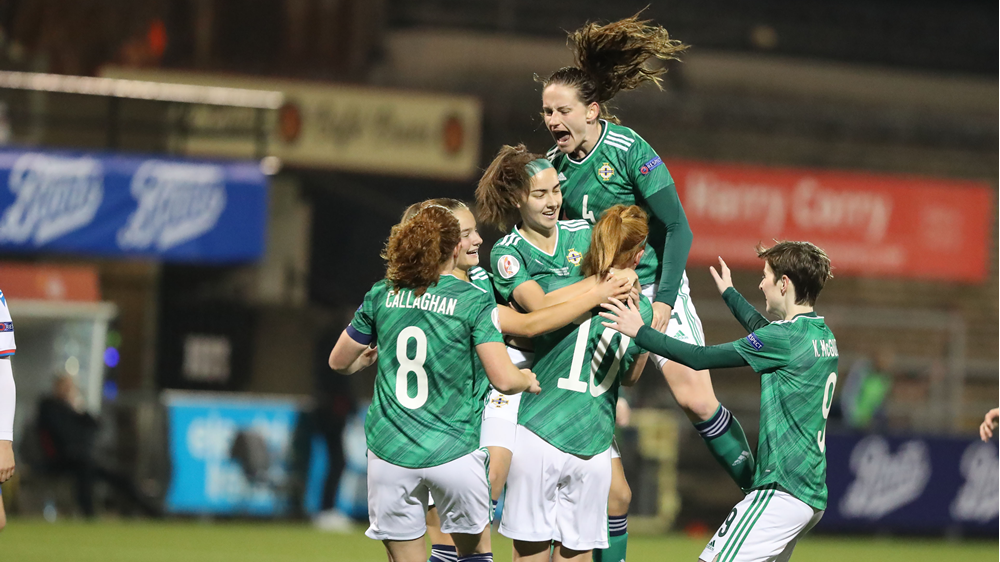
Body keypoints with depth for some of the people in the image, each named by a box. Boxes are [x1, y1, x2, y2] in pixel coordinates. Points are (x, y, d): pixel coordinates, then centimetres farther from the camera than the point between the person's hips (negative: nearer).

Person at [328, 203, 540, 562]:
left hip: (389, 452, 2)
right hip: (453, 451, -2)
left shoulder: (382, 296, 4)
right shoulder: (474, 301, -6)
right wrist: (528, 380, 10)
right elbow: (504, 380, -13)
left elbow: (340, 362, 15)